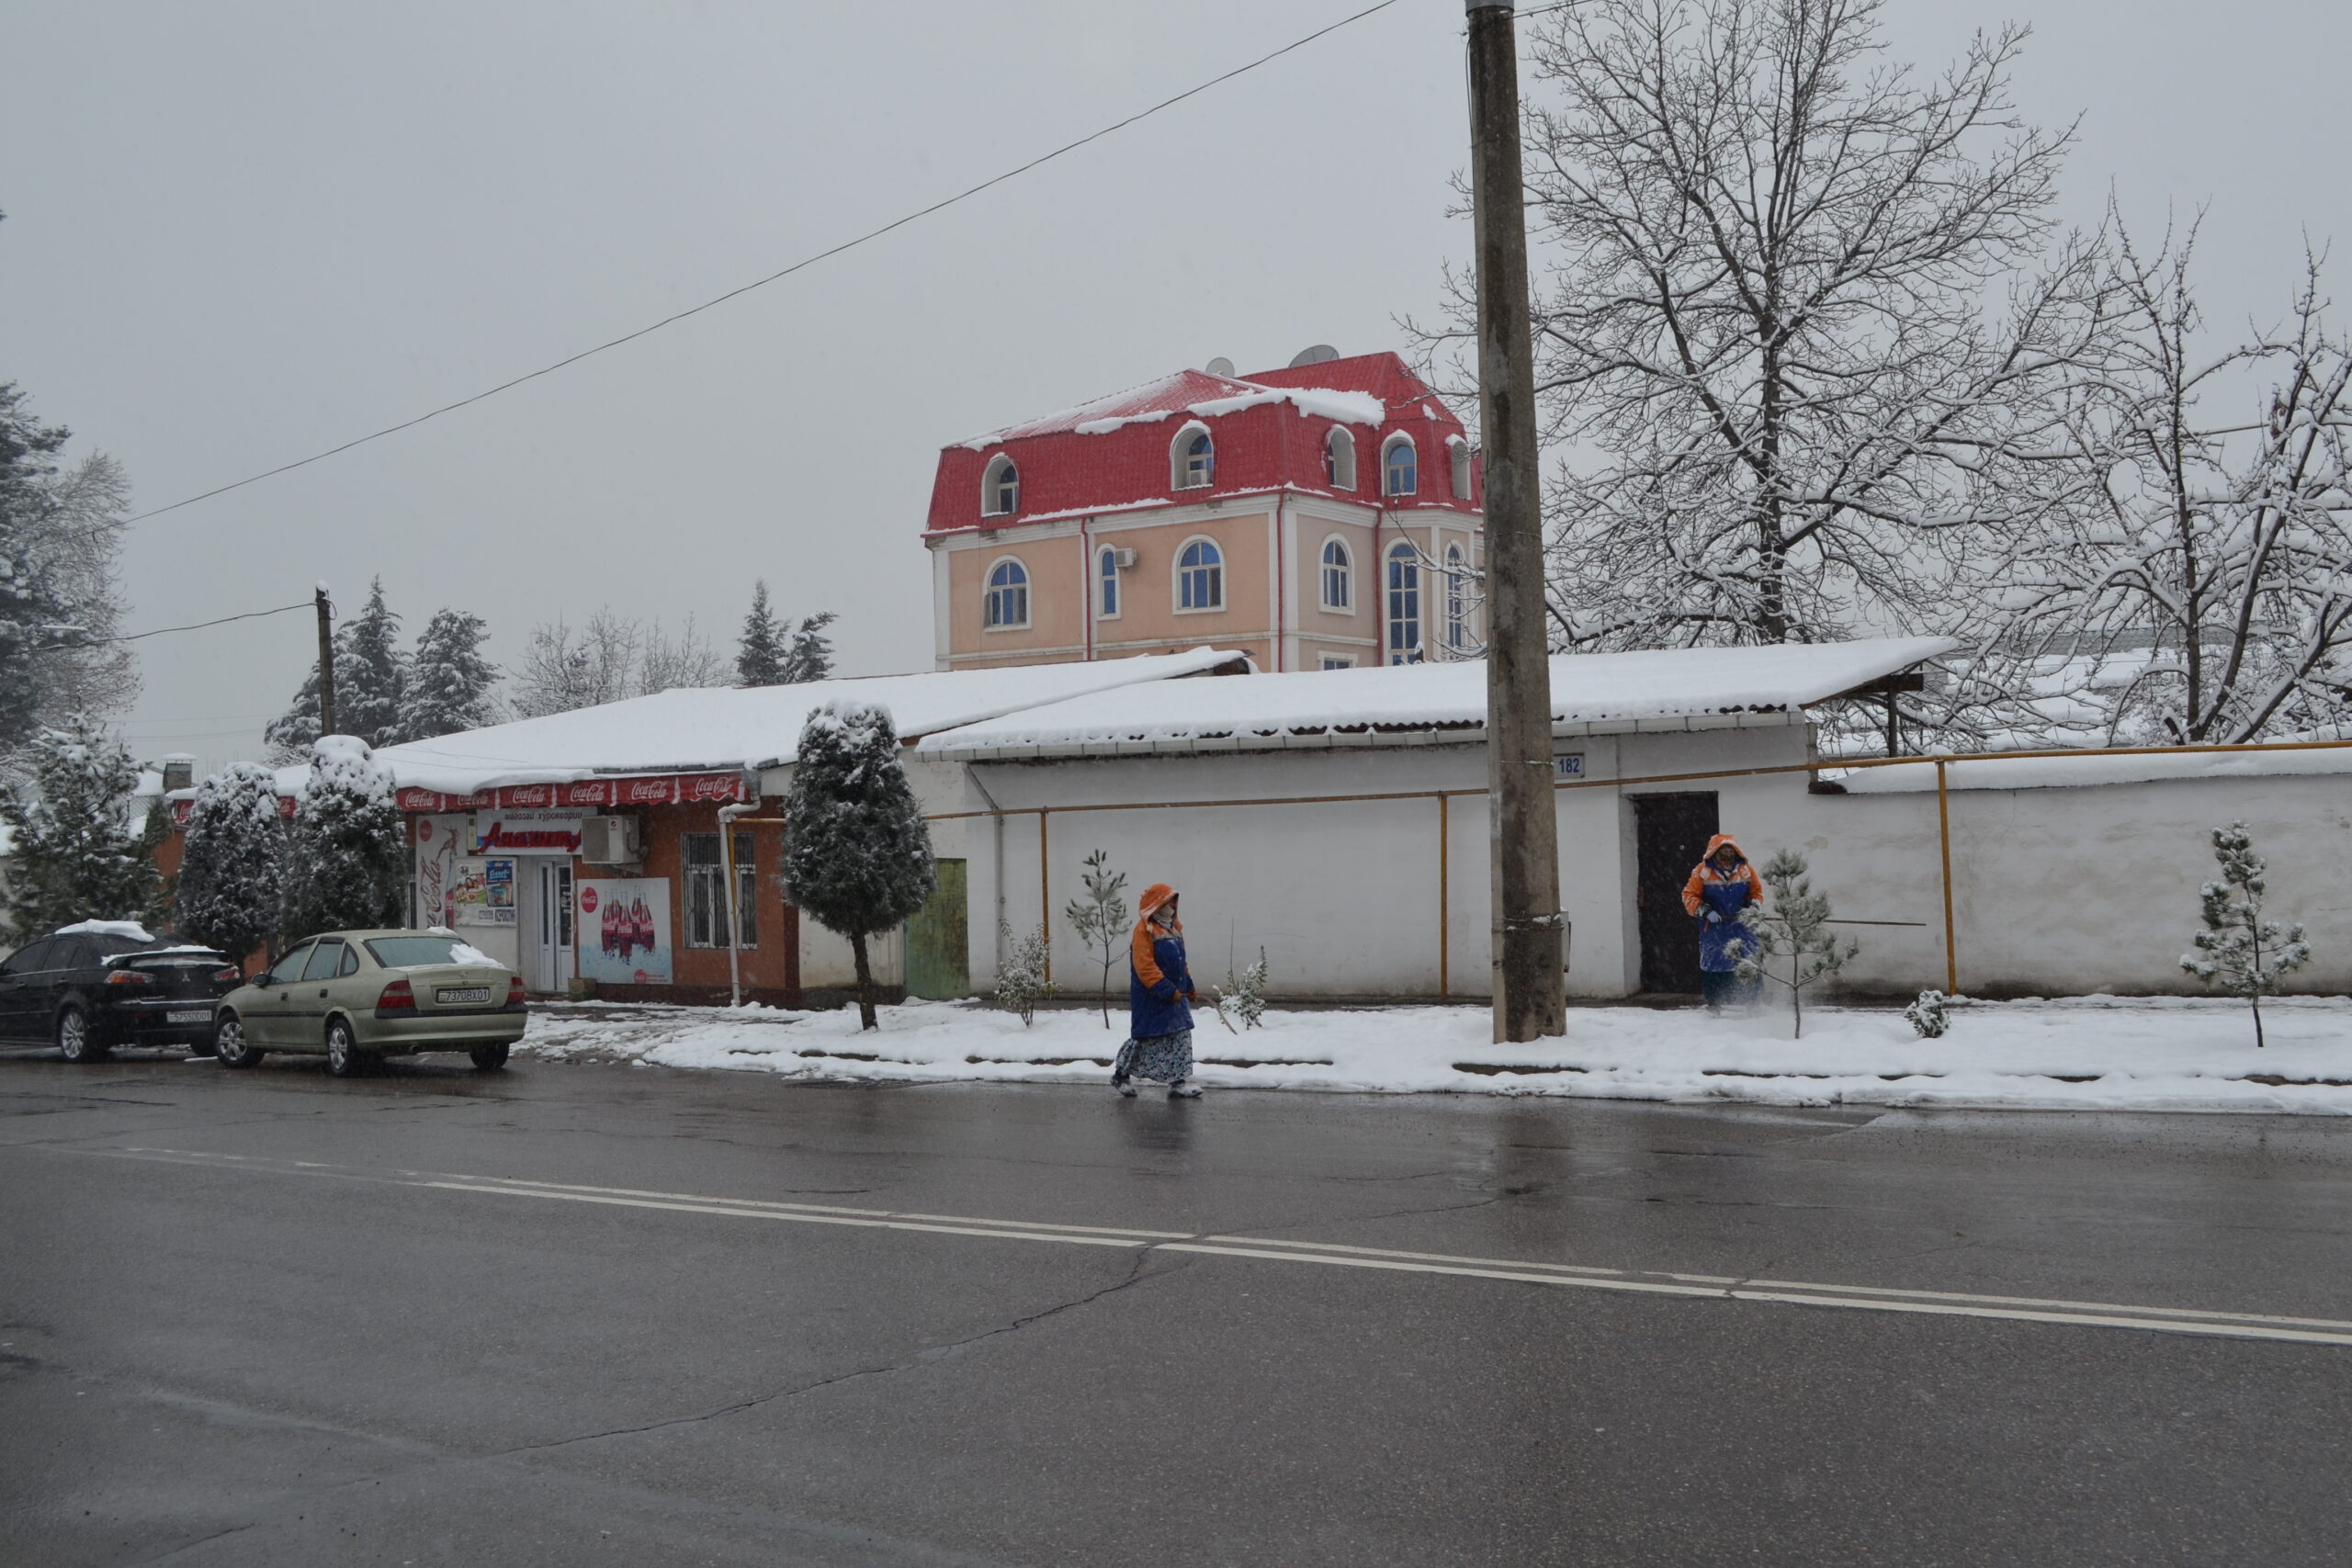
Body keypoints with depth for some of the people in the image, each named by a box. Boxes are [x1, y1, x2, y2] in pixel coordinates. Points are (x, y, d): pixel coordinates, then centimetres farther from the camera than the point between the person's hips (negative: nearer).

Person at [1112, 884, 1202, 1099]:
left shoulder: (1173, 928, 12)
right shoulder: (1145, 930, -16)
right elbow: (1145, 967, -22)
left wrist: (1188, 988, 14)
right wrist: (1168, 990, -24)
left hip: (1175, 996, 8)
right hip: (1151, 999, -8)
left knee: (1181, 1037, 4)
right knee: (1146, 1038, 3)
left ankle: (1179, 1083, 8)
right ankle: (1121, 1074, 22)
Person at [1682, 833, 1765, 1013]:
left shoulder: (1745, 870, 1)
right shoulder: (1703, 871, -6)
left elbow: (1757, 891, 13)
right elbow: (1689, 895, -3)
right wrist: (1705, 911, -15)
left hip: (1740, 924, 1)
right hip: (1713, 926, -1)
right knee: (1712, 964, 2)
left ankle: (1753, 1002, 4)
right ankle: (1713, 1004, 13)